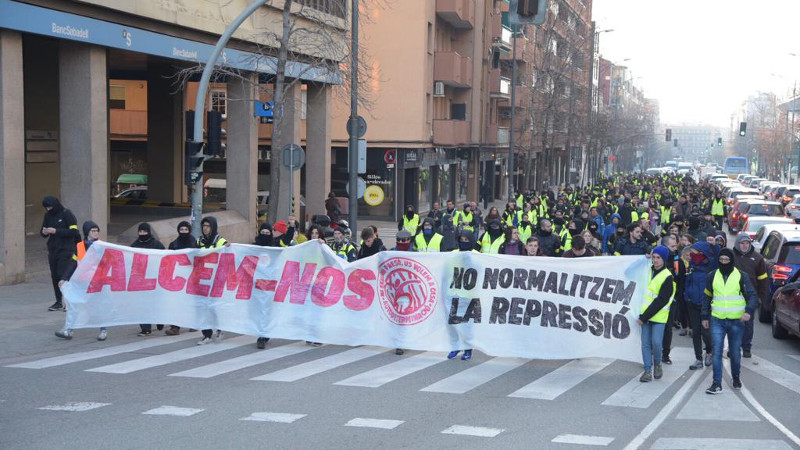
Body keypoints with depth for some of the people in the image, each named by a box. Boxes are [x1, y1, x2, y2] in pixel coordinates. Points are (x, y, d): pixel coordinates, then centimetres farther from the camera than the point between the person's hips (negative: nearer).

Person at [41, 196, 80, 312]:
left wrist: (56, 231, -18)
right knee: (55, 276, 6)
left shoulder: (67, 214, -6)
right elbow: (42, 231, 17)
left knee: (63, 276, -12)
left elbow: (73, 231, -14)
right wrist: (44, 232, -8)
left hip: (66, 251, -6)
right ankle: (59, 302, 13)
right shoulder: (48, 216, 12)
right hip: (52, 251, 6)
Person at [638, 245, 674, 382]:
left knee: (656, 342, -10)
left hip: (659, 316, -5)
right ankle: (648, 371, 9)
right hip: (646, 314, 6)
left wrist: (644, 317, -16)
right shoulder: (650, 271, 9)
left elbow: (660, 301, -15)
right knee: (645, 343, 3)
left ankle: (657, 364, 16)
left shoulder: (667, 277, -11)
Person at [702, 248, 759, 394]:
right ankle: (717, 383, -3)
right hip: (717, 320, 1)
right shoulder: (713, 276, 5)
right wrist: (705, 316, 9)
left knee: (735, 352, 10)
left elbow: (753, 296, -5)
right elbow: (707, 297, 13)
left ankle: (736, 377, 32)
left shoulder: (741, 276, -3)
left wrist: (749, 311, -23)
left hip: (736, 321, -1)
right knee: (717, 351, -6)